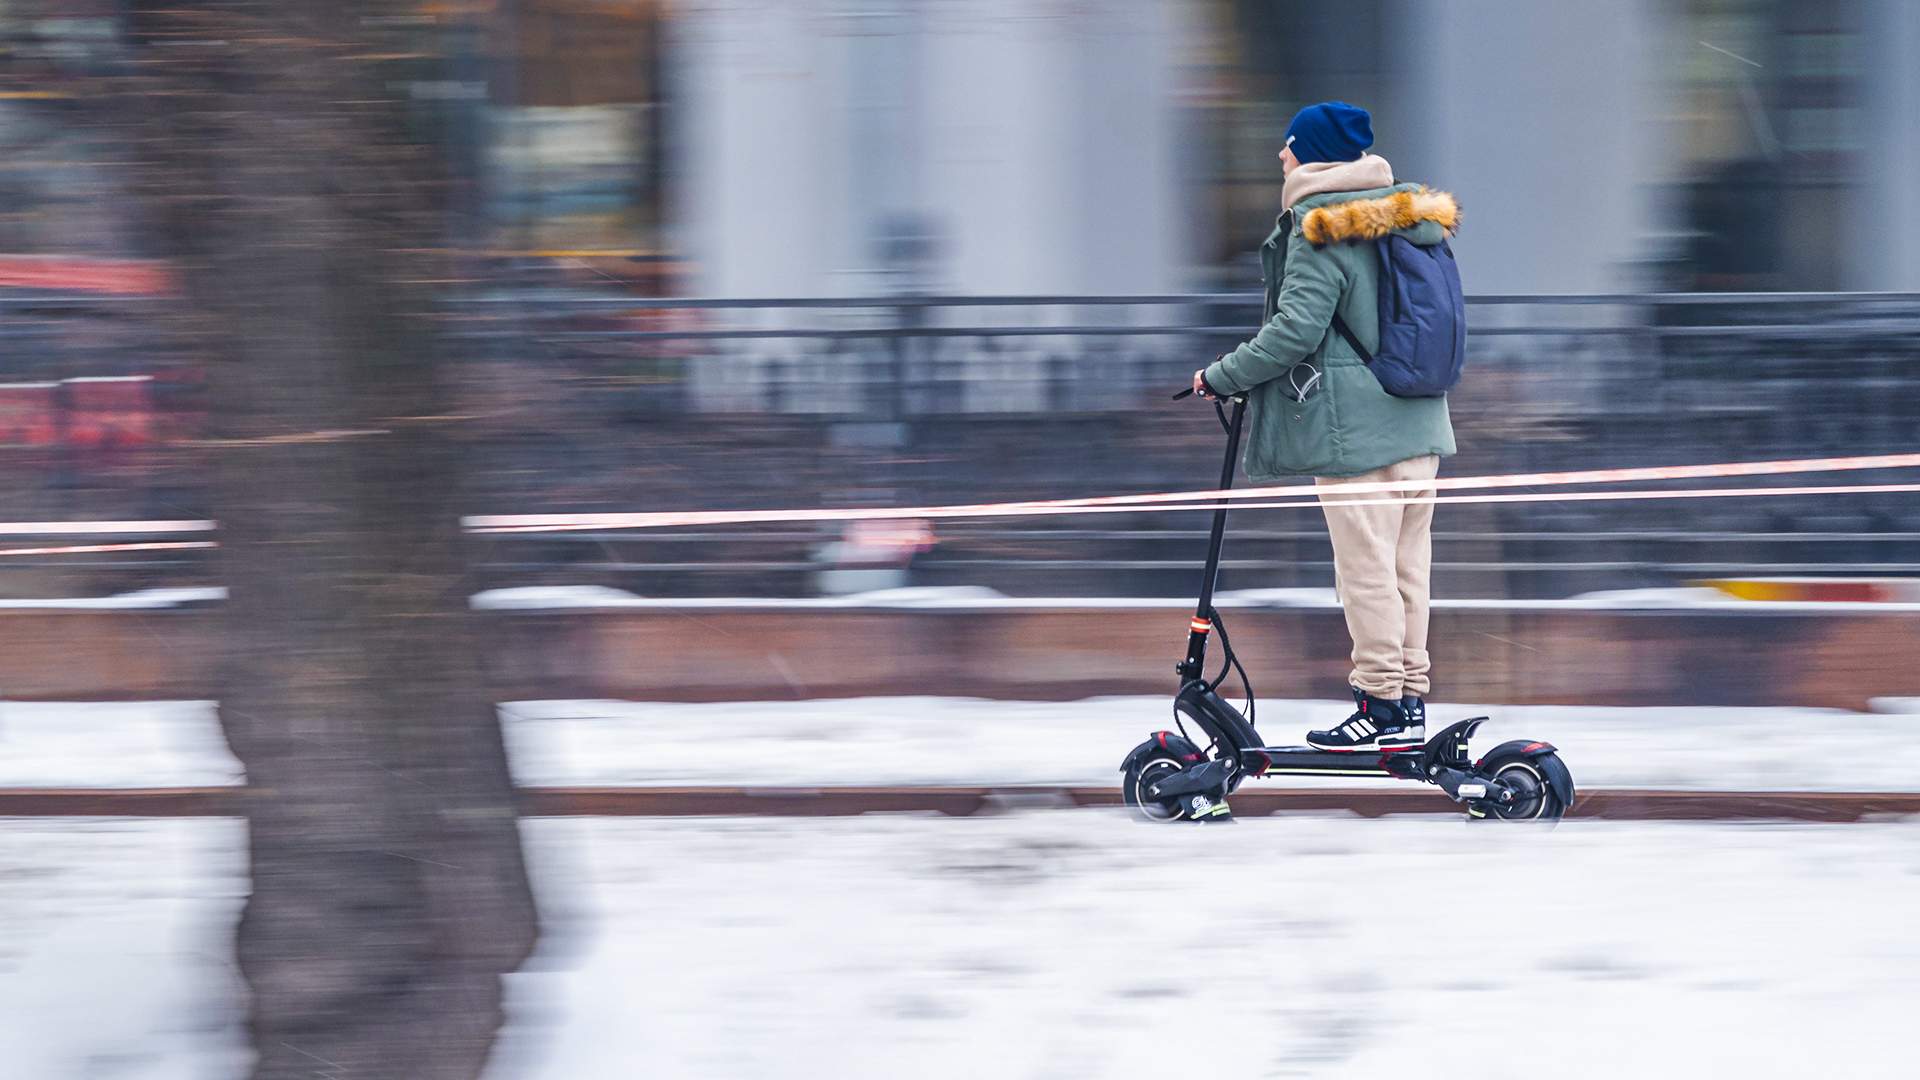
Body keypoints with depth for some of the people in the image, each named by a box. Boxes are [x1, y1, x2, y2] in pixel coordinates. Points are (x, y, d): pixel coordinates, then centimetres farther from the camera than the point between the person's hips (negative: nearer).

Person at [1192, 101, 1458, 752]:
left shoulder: (1322, 232, -12)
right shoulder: (1412, 221, 13)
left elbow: (1296, 329, -18)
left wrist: (1221, 377, -7)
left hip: (1354, 428, -8)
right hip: (1420, 427, 8)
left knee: (1365, 565, -3)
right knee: (1408, 563, 10)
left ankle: (1382, 705, -2)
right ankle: (1412, 702, 13)